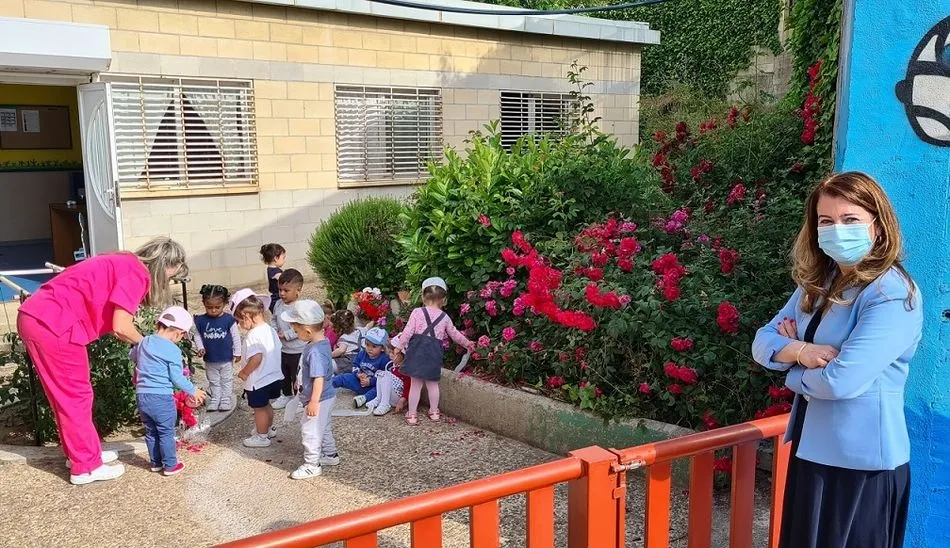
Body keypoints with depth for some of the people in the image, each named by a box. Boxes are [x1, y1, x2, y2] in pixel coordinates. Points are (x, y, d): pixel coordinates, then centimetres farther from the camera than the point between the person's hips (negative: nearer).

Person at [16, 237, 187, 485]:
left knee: (67, 394, 20)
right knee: (76, 395, 2)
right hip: (54, 325, -10)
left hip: (36, 317, 10)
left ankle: (80, 453, 33)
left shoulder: (125, 265, 20)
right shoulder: (137, 273, -10)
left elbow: (112, 321, 15)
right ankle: (86, 467, 14)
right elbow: (120, 327, -14)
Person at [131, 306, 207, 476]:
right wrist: (193, 391, 2)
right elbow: (178, 379, -13)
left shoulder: (144, 342, 6)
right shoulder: (173, 350, -15)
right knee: (166, 433, 7)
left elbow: (132, 356, 27)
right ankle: (170, 465, 15)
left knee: (151, 432, 19)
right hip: (161, 397, -6)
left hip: (141, 396, 7)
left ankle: (156, 463, 29)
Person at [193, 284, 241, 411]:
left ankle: (226, 400, 26)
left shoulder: (229, 319, -14)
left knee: (227, 381, 13)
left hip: (226, 359, -2)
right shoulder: (200, 320, -10)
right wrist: (200, 348, -13)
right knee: (214, 381, 17)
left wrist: (237, 352, -4)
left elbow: (236, 337, -6)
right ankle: (215, 400, 30)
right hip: (210, 360, 2)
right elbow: (197, 336, 2)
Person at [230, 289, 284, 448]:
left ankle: (262, 437, 22)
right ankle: (269, 428, 42)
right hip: (273, 376, 8)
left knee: (259, 408, 9)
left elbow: (256, 358, -32)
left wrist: (244, 372, -17)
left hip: (258, 381, -8)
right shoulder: (270, 329, 2)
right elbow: (276, 349, 11)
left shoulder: (253, 336, -25)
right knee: (266, 405, 26)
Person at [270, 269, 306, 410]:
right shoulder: (279, 304, -1)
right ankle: (286, 395, 43)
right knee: (283, 374, 23)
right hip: (282, 349, 7)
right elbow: (274, 319, 13)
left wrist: (286, 334, -25)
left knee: (297, 377, 9)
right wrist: (274, 330, -6)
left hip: (297, 351, -7)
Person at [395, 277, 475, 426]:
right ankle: (434, 412, 29)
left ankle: (412, 415, 11)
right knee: (433, 384, 17)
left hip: (417, 350, -2)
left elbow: (408, 332, -6)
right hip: (434, 352, 2)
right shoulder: (444, 317, 9)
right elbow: (454, 334, 21)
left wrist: (399, 346, 4)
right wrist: (467, 343, 38)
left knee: (415, 384, 4)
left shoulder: (417, 312, -3)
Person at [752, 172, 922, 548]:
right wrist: (801, 351, -17)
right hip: (810, 448, 8)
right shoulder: (819, 284, 6)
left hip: (861, 462, -8)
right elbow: (763, 342, 4)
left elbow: (841, 381, -27)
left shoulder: (893, 295, -19)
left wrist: (794, 370, -7)